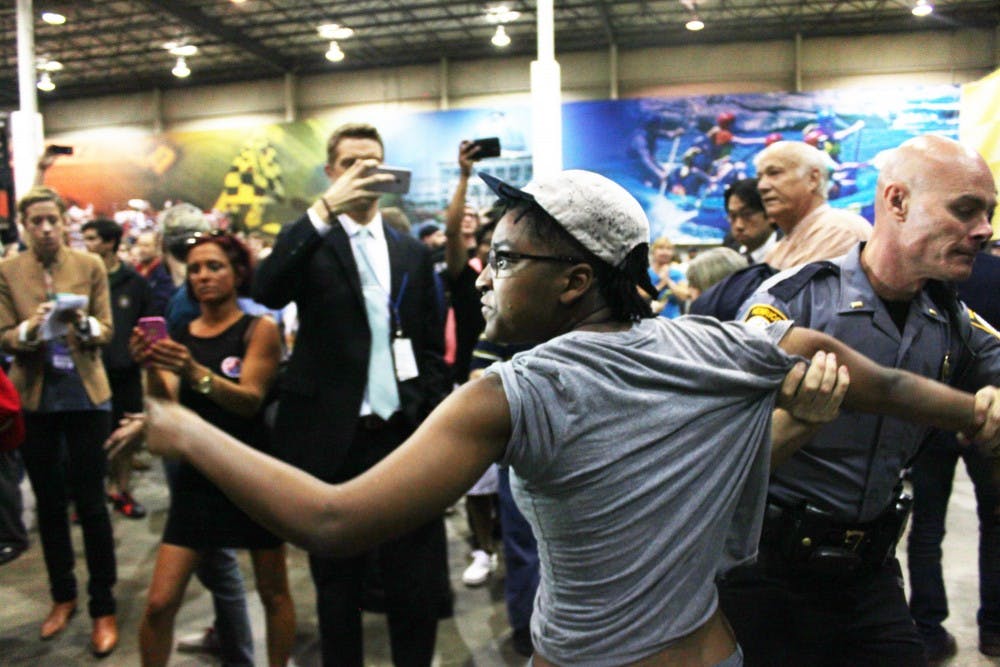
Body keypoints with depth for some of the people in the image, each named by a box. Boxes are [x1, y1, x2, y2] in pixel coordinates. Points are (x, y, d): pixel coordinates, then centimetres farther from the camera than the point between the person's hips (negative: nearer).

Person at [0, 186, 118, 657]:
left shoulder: (90, 266, 1)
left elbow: (106, 330, 0)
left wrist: (84, 324, -22)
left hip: (85, 394, -2)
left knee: (90, 502, -1)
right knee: (48, 502, 12)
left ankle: (103, 607, 10)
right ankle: (62, 597, 29)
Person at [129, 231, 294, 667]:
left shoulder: (259, 329, -6)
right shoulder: (176, 338, 5)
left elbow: (250, 400, -18)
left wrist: (196, 372, -34)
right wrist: (151, 368, -25)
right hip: (198, 477, 3)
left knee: (273, 591, 9)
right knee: (160, 603, -1)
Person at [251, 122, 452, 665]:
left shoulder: (413, 252, 9)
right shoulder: (312, 243, 1)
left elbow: (432, 346, 10)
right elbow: (267, 290, -21)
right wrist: (324, 210, -28)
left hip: (405, 436, 2)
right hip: (333, 440, -2)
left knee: (419, 588, 10)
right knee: (337, 586, 14)